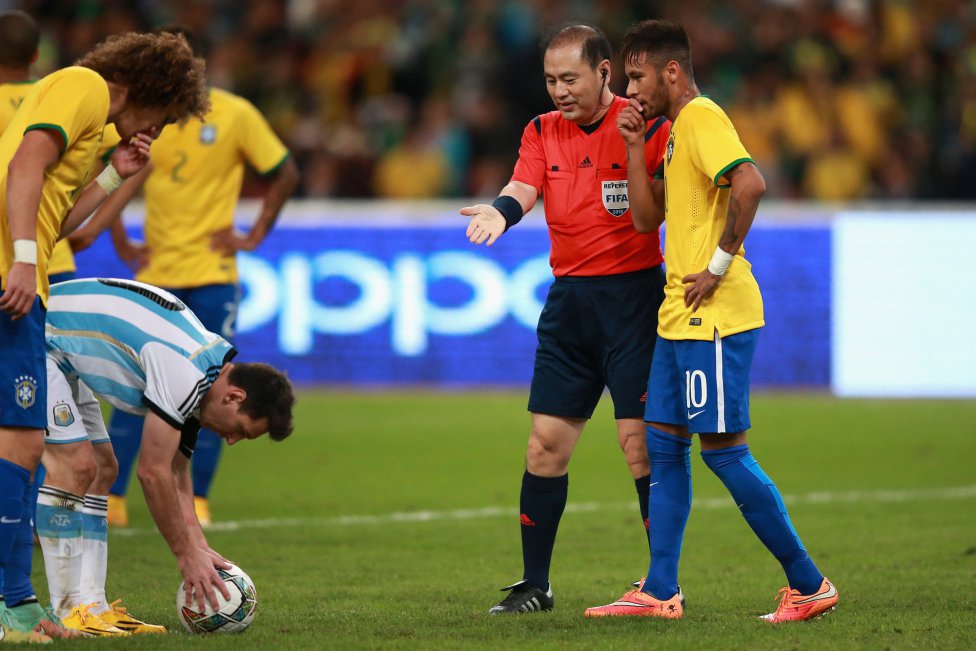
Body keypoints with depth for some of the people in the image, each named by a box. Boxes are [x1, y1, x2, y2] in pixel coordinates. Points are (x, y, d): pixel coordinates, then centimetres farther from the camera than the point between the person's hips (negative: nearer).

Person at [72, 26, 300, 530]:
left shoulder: (235, 115, -5)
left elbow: (285, 175, 4)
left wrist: (254, 236, -2)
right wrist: (121, 244, 5)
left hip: (212, 274, -2)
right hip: (156, 271, 2)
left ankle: (198, 501, 5)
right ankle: (112, 498, 1)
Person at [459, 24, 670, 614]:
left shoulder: (642, 124, -7)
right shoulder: (544, 130, 9)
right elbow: (524, 187, -4)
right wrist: (500, 211, -27)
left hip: (633, 293, -5)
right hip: (569, 295, 5)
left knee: (640, 442, -9)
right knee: (546, 443, 4)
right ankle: (534, 585, 13)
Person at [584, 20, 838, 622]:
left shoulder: (702, 116, -12)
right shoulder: (677, 128, 19)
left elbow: (750, 184, -27)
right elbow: (648, 217, 20)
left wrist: (719, 264, -22)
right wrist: (635, 146, 11)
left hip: (715, 314, -10)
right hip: (681, 318, 10)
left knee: (724, 449, -8)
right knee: (664, 446, 9)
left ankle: (809, 585, -2)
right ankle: (660, 591, 12)